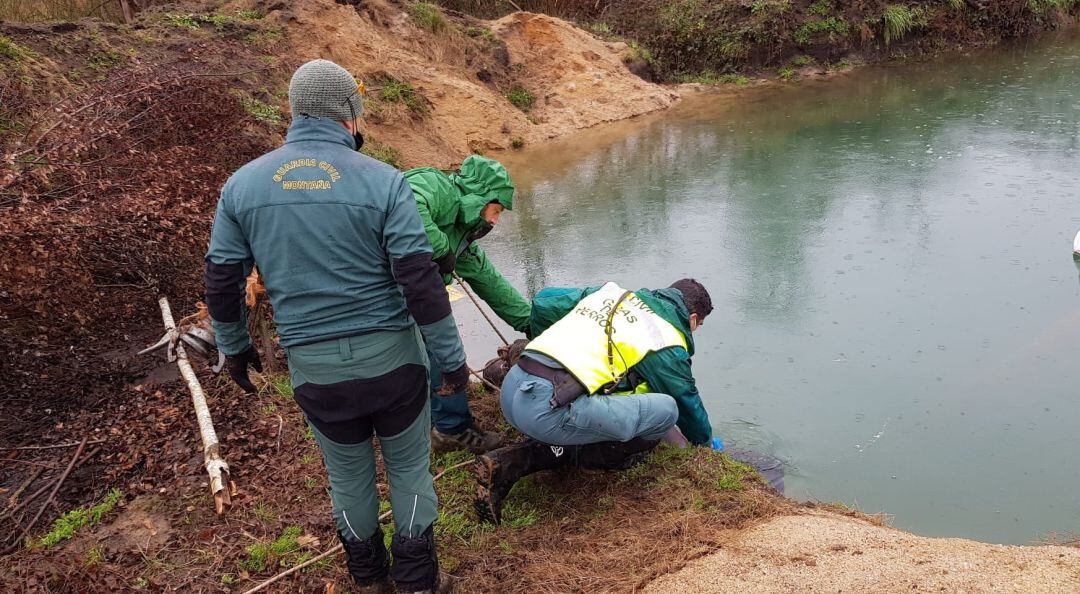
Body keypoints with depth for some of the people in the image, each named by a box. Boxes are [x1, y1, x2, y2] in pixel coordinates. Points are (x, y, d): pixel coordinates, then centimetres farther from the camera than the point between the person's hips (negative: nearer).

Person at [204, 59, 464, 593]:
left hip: (314, 368, 3)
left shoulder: (243, 184, -2)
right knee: (409, 468, 18)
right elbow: (421, 282, -15)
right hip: (391, 357, -3)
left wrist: (234, 347, 20)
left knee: (348, 472, 23)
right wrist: (451, 358, -5)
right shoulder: (383, 181, -13)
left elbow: (221, 281, 4)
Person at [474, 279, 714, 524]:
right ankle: (566, 453, 1)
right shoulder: (668, 340, 7)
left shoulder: (612, 292, 23)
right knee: (666, 410, -1)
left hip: (511, 387, 8)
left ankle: (511, 460, 8)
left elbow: (542, 304, 27)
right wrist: (706, 443, 39)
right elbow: (687, 401, 19)